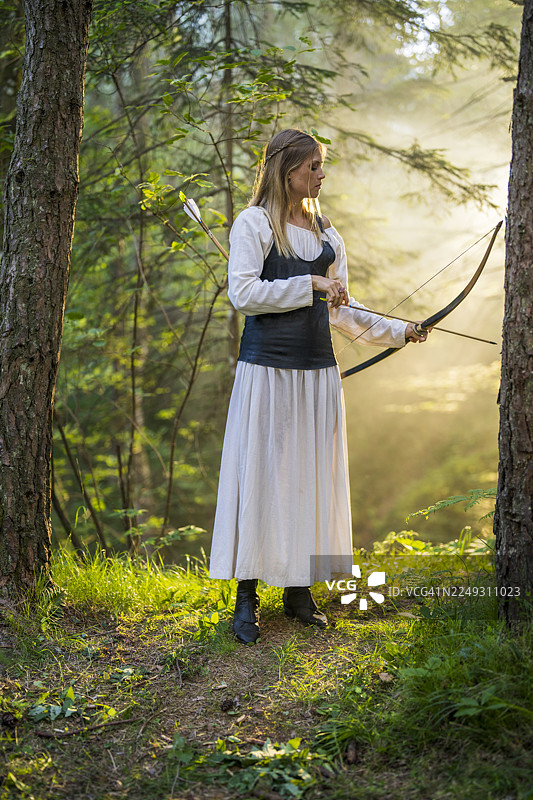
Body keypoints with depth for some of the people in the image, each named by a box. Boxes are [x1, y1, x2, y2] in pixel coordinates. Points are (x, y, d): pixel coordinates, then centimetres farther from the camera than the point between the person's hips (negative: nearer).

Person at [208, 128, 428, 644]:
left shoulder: (325, 233, 16)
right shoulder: (254, 223, -1)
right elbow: (243, 292, -13)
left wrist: (396, 331, 12)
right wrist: (309, 286, -12)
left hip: (317, 368, 6)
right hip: (267, 365, -6)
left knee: (312, 472, 7)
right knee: (261, 471, -3)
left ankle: (300, 591, 17)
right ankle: (247, 598, 6)